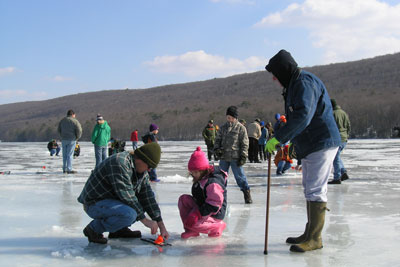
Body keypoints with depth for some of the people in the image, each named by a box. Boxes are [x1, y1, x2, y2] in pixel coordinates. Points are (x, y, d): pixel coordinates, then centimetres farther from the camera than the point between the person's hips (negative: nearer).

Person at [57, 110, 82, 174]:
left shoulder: (62, 120, 9)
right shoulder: (75, 121, -8)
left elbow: (59, 130, 15)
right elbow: (79, 130, -12)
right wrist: (77, 137, 4)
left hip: (64, 140, 5)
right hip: (72, 140, -5)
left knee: (64, 155, 12)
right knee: (70, 154, -2)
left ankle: (64, 169, 15)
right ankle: (69, 169, -2)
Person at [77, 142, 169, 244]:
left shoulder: (141, 171, 5)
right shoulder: (119, 163, -25)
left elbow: (148, 197, 4)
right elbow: (126, 196, -28)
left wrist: (161, 226, -2)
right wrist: (144, 220, -23)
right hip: (95, 204, -9)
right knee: (129, 214, -34)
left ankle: (119, 229, 7)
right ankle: (94, 228, -11)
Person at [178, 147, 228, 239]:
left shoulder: (213, 182, -25)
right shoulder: (200, 179, 7)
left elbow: (214, 205, -31)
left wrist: (198, 214, -34)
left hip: (214, 215, -10)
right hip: (201, 208, 10)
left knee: (193, 223, -30)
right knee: (183, 199, -3)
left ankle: (217, 227, -5)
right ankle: (191, 229, -1)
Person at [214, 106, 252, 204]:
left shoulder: (241, 128, -2)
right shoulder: (223, 127, 12)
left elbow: (244, 143, -4)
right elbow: (218, 139, 17)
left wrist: (243, 156, -10)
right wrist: (217, 149, -3)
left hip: (235, 157, -4)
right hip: (223, 157, 5)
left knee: (240, 176, -3)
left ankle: (247, 194, 8)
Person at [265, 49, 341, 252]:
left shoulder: (304, 82, -17)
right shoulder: (294, 85, 17)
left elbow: (303, 116, -29)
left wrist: (278, 138, -28)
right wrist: (289, 140, 20)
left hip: (321, 144, -11)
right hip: (309, 146, 11)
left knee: (315, 190, -9)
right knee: (310, 190, 14)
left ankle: (314, 239, -4)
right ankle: (310, 234, 23)